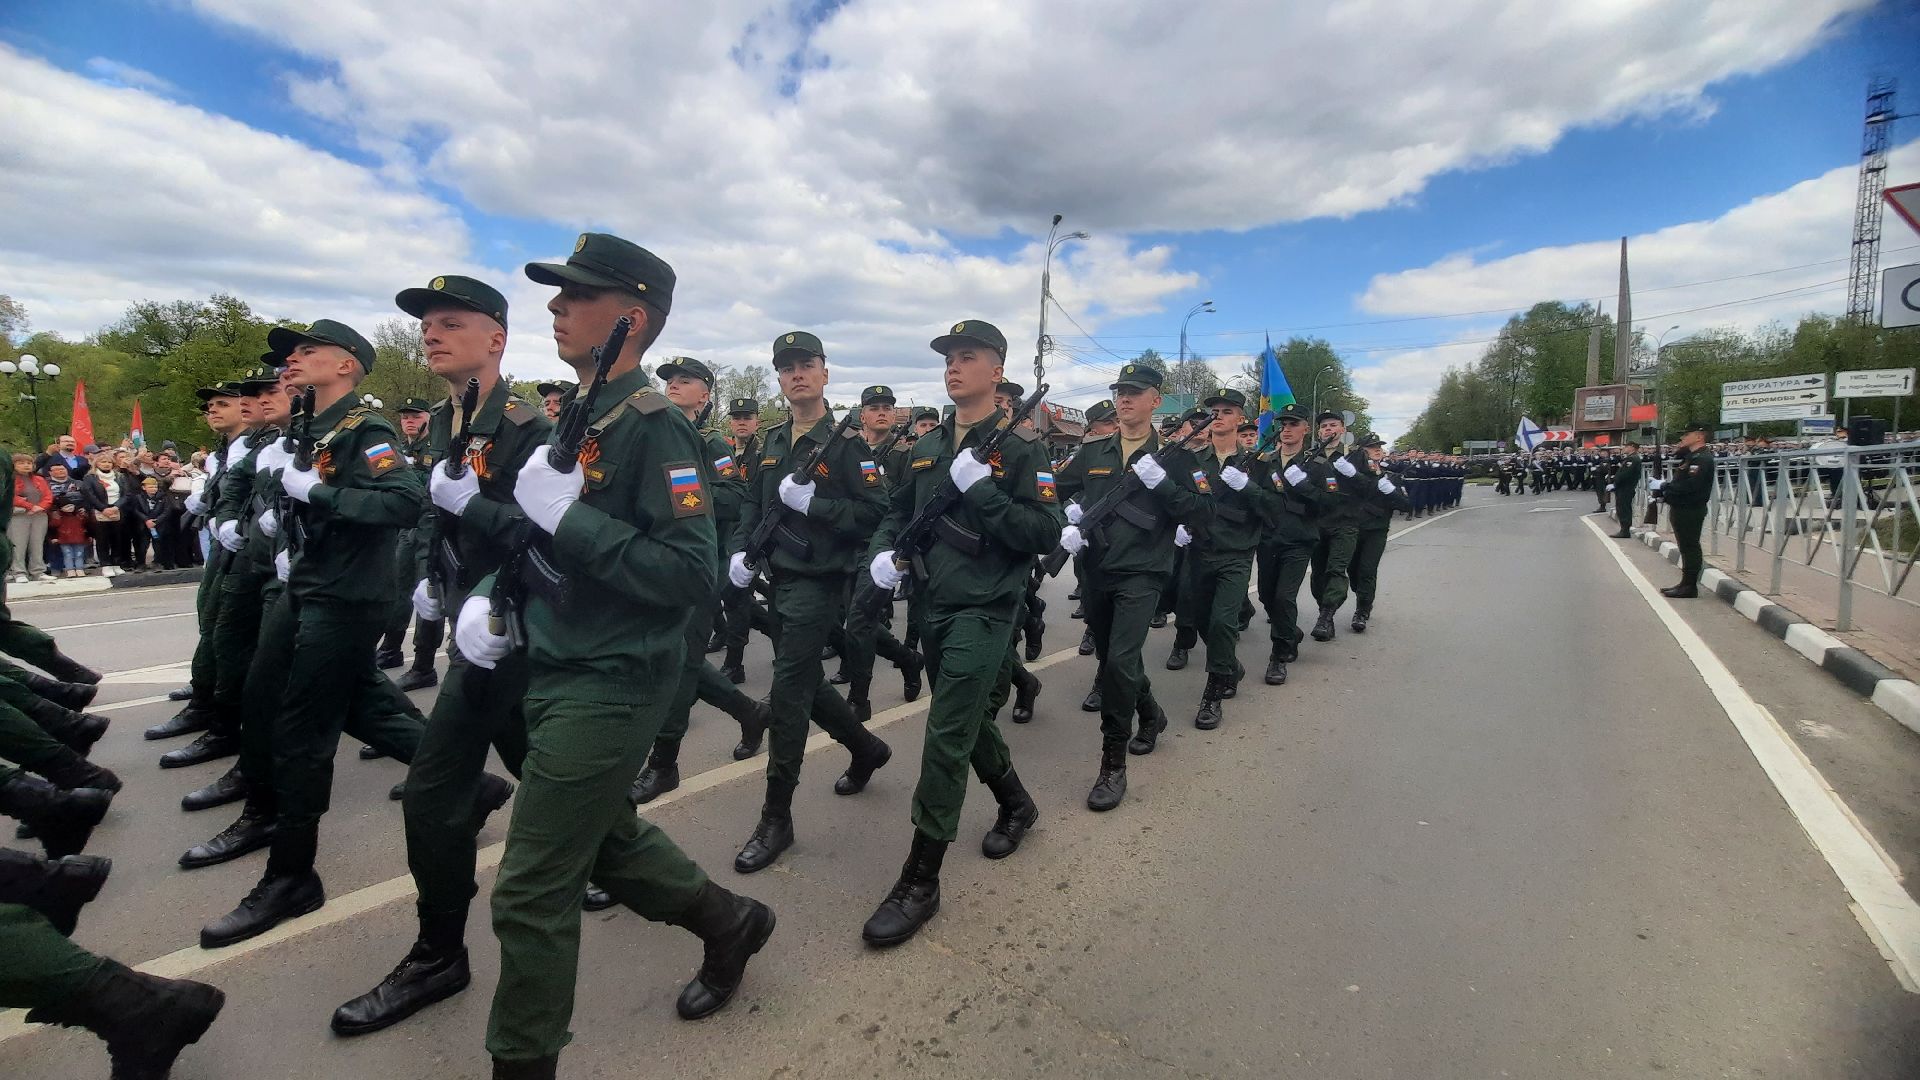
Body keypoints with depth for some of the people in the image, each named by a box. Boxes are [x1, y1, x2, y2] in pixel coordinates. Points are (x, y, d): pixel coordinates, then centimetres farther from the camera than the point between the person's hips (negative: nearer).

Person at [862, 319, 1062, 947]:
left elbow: (1047, 534, -16)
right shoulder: (927, 447, 10)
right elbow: (898, 513, 17)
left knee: (946, 740, -8)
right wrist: (882, 552, -4)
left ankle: (920, 881, 5)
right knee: (970, 721, 20)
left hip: (983, 612, -7)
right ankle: (1017, 805, 45)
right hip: (931, 608, 7)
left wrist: (982, 490, -24)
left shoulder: (1021, 447, -9)